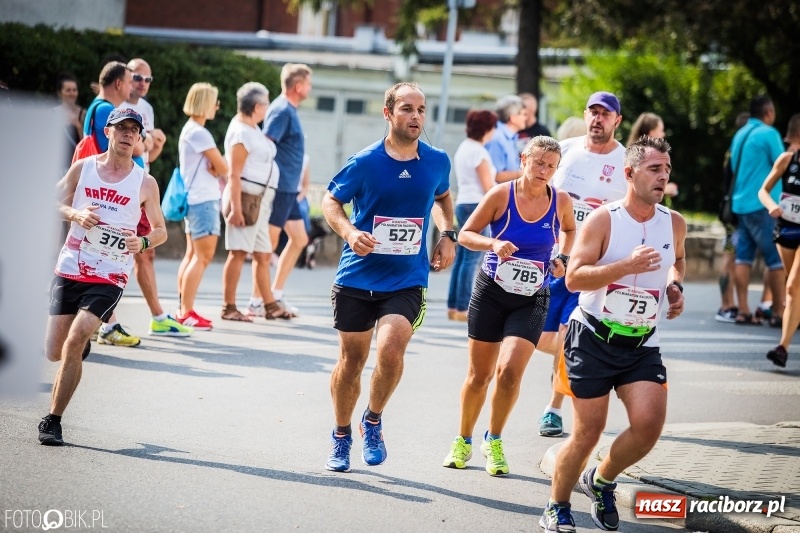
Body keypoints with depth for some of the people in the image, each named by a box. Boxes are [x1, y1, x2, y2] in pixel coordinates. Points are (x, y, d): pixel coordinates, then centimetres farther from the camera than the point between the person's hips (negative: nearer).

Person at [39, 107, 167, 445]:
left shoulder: (145, 183, 3)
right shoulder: (82, 168, 5)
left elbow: (161, 230, 11)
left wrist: (143, 242, -11)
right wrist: (75, 214, -12)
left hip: (110, 277, -2)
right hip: (70, 269, 2)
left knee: (74, 342, -20)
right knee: (54, 353, 4)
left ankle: (53, 421, -10)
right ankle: (83, 344, 42)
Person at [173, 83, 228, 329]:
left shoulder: (190, 130, 16)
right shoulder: (199, 133, -16)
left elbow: (215, 167, 16)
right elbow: (223, 168, -14)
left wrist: (214, 170, -4)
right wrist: (218, 170, 6)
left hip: (194, 199, 11)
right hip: (203, 200, -11)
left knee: (192, 255, 13)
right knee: (203, 256, -12)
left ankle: (184, 310, 16)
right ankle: (186, 312, -15)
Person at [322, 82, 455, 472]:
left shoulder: (437, 162, 1)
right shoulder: (365, 162, -9)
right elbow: (331, 201, 2)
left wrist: (447, 235, 8)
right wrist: (349, 232, -17)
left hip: (407, 281, 1)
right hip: (357, 278, 0)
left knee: (391, 348, -22)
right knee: (351, 359, 9)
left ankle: (373, 422, 5)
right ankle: (341, 436, 31)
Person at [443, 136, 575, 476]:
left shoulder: (561, 201, -4)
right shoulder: (501, 195, -11)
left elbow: (569, 230, 19)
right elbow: (465, 234, -4)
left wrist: (562, 259, 2)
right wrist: (493, 244, -23)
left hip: (532, 300, 0)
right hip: (491, 292, 0)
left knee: (510, 370, -17)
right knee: (479, 374, 6)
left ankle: (494, 441, 5)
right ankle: (463, 441, 27)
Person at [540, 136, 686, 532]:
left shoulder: (674, 224, 3)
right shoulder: (603, 220, -12)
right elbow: (573, 278, -20)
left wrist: (675, 286, 6)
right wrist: (627, 266, -30)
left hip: (642, 343, 4)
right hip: (593, 337, -4)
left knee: (649, 424, -13)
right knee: (588, 432, -2)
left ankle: (601, 482, 16)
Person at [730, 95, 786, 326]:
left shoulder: (740, 135, 14)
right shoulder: (768, 133, -9)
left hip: (741, 203, 8)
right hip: (763, 204, -8)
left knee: (743, 257, 5)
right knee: (777, 259, -3)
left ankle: (743, 311, 3)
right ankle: (779, 313, -5)